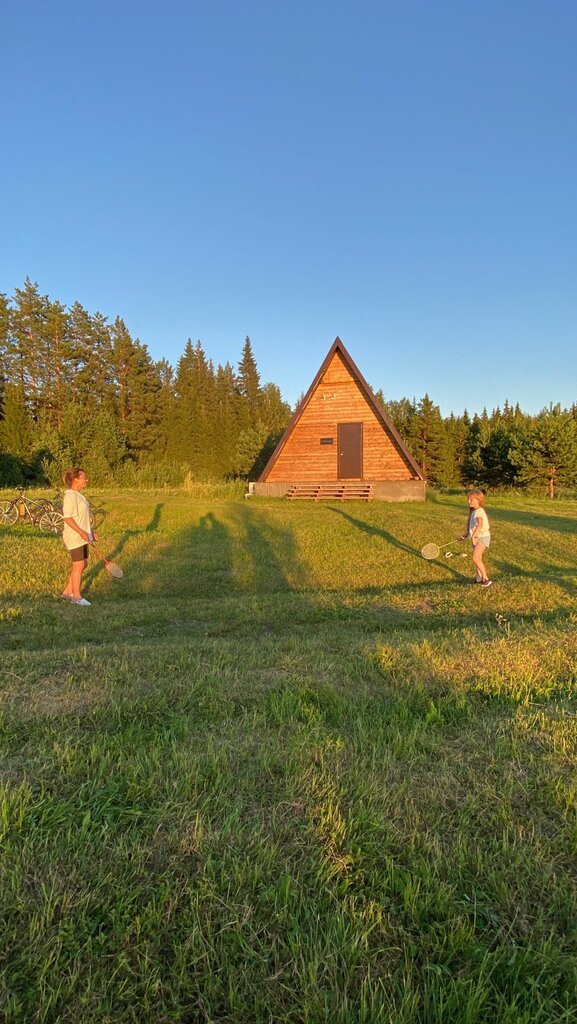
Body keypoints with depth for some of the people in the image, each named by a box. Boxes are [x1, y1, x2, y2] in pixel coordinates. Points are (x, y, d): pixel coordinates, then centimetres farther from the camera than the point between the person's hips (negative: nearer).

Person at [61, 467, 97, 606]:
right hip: (74, 537, -10)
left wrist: (91, 531, 19)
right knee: (78, 566, -2)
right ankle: (76, 596, 10)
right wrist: (81, 532, -26)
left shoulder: (78, 494, 13)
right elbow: (67, 517, -22)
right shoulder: (70, 496, -17)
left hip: (82, 536, 10)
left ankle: (68, 590, 26)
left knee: (83, 564, 14)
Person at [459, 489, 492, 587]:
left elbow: (480, 525, -38)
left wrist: (473, 536, -42)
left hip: (483, 537, -10)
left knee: (476, 558, -19)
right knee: (477, 558, 16)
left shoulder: (479, 511, -20)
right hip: (477, 537, 10)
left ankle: (486, 579, -11)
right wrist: (466, 534, 19)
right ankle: (479, 578, 29)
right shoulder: (473, 511, 12)